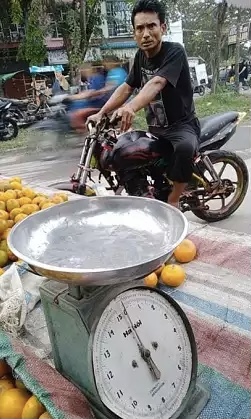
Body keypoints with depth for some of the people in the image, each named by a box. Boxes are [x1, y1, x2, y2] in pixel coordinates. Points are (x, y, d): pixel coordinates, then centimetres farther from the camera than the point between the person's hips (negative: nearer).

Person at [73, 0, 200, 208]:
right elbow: (126, 88, 5)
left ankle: (173, 202, -19)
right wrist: (101, 113, -8)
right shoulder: (141, 56, 5)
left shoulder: (174, 52, -17)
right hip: (154, 128, 8)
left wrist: (131, 107, -53)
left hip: (182, 125, -7)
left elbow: (156, 83, -35)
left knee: (185, 147, -39)